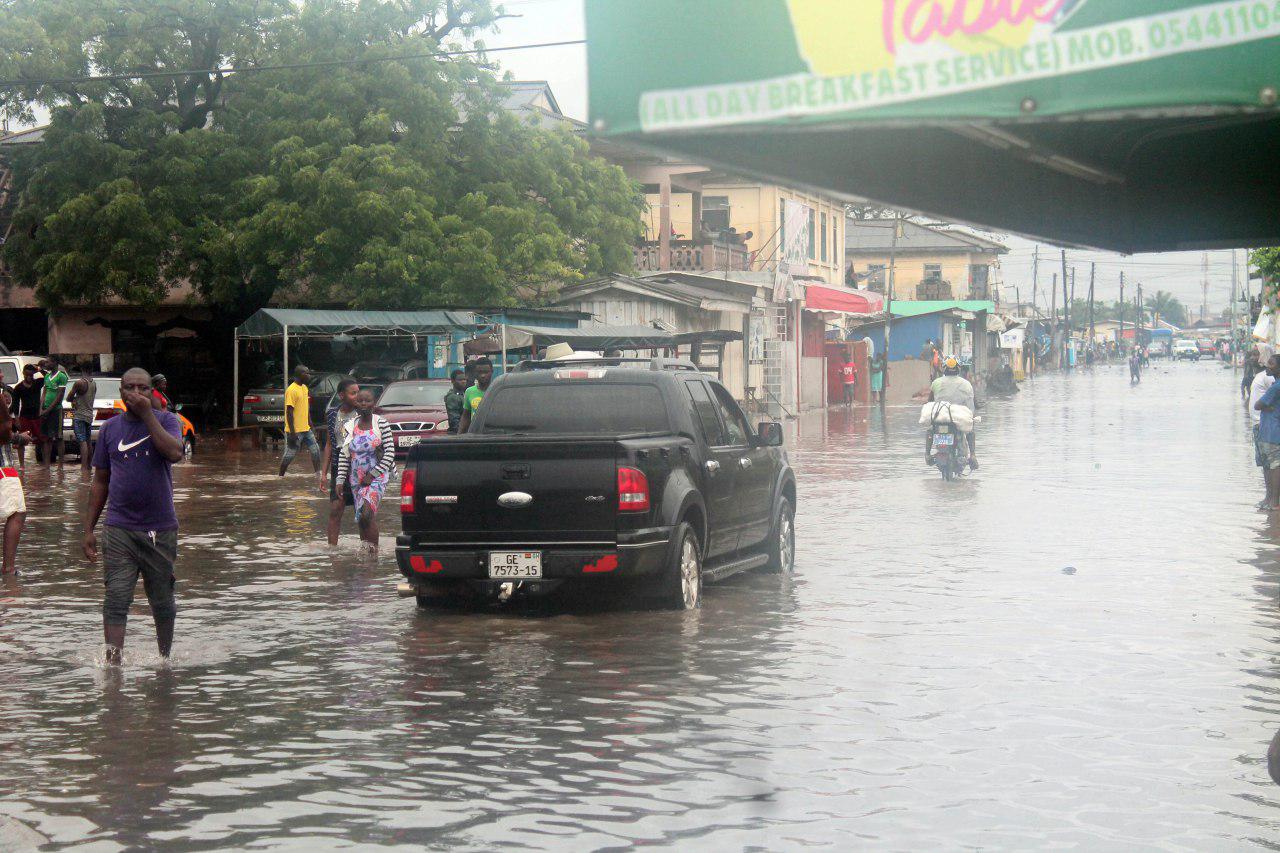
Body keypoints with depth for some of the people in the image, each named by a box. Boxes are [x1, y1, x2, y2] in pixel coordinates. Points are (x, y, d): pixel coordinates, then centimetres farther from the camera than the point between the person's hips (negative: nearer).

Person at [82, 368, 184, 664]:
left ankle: (164, 658, 28)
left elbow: (175, 453, -22)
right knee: (116, 600, -10)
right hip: (118, 529, 1)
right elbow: (100, 482, 13)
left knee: (162, 602, 11)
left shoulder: (165, 421, 1)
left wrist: (147, 414, -18)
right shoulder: (110, 428, 8)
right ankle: (112, 663, -13)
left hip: (160, 529, -1)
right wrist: (88, 530, 9)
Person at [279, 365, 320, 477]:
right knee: (289, 455, -2)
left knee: (315, 450, 7)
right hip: (295, 431, -9)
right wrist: (292, 433, -22)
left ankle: (318, 474, 12)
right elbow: (289, 412, -20)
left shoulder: (304, 388, 11)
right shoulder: (292, 390, -17)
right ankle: (280, 476, 10)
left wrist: (311, 425, 20)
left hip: (306, 429, 9)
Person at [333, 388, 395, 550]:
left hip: (376, 477, -4)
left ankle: (374, 549, -16)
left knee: (367, 514, -21)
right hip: (356, 480, 4)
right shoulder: (350, 426, 7)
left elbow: (390, 452, -8)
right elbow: (343, 455, 8)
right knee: (360, 519, 5)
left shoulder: (381, 423, -4)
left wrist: (372, 474, -12)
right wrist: (340, 480, 0)